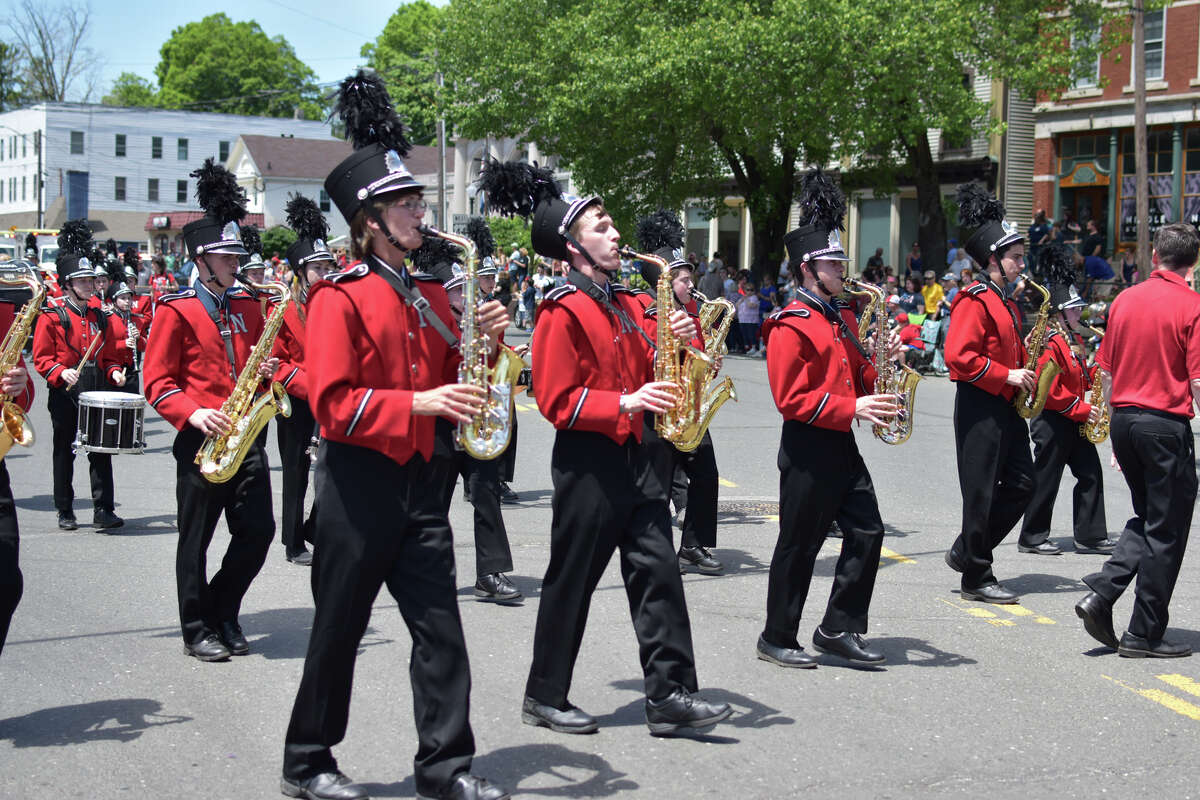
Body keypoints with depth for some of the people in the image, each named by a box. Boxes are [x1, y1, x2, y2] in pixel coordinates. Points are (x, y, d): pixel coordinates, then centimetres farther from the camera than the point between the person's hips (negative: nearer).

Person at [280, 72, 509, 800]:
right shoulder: (340, 297, -9)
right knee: (340, 631, 5)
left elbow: (447, 380, 16)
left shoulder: (430, 293, 12)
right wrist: (416, 404, -25)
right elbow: (333, 403, -17)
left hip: (419, 480, 6)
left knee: (440, 626, 3)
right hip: (358, 481, -6)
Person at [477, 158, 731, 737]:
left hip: (634, 456, 8)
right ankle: (544, 698, 16)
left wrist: (674, 342, -1)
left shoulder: (626, 305, 14)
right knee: (571, 581, 2)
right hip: (587, 463, -7)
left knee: (658, 573, 3)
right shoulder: (562, 312, -11)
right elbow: (557, 401, -15)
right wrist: (625, 403, -25)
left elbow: (647, 375, 18)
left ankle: (670, 695, 6)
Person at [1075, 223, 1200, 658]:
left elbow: (1105, 370, 11)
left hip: (1124, 419, 6)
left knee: (1146, 519, 20)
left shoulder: (1125, 299, 6)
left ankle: (1100, 593, 4)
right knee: (1165, 531, 4)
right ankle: (1145, 634, 8)